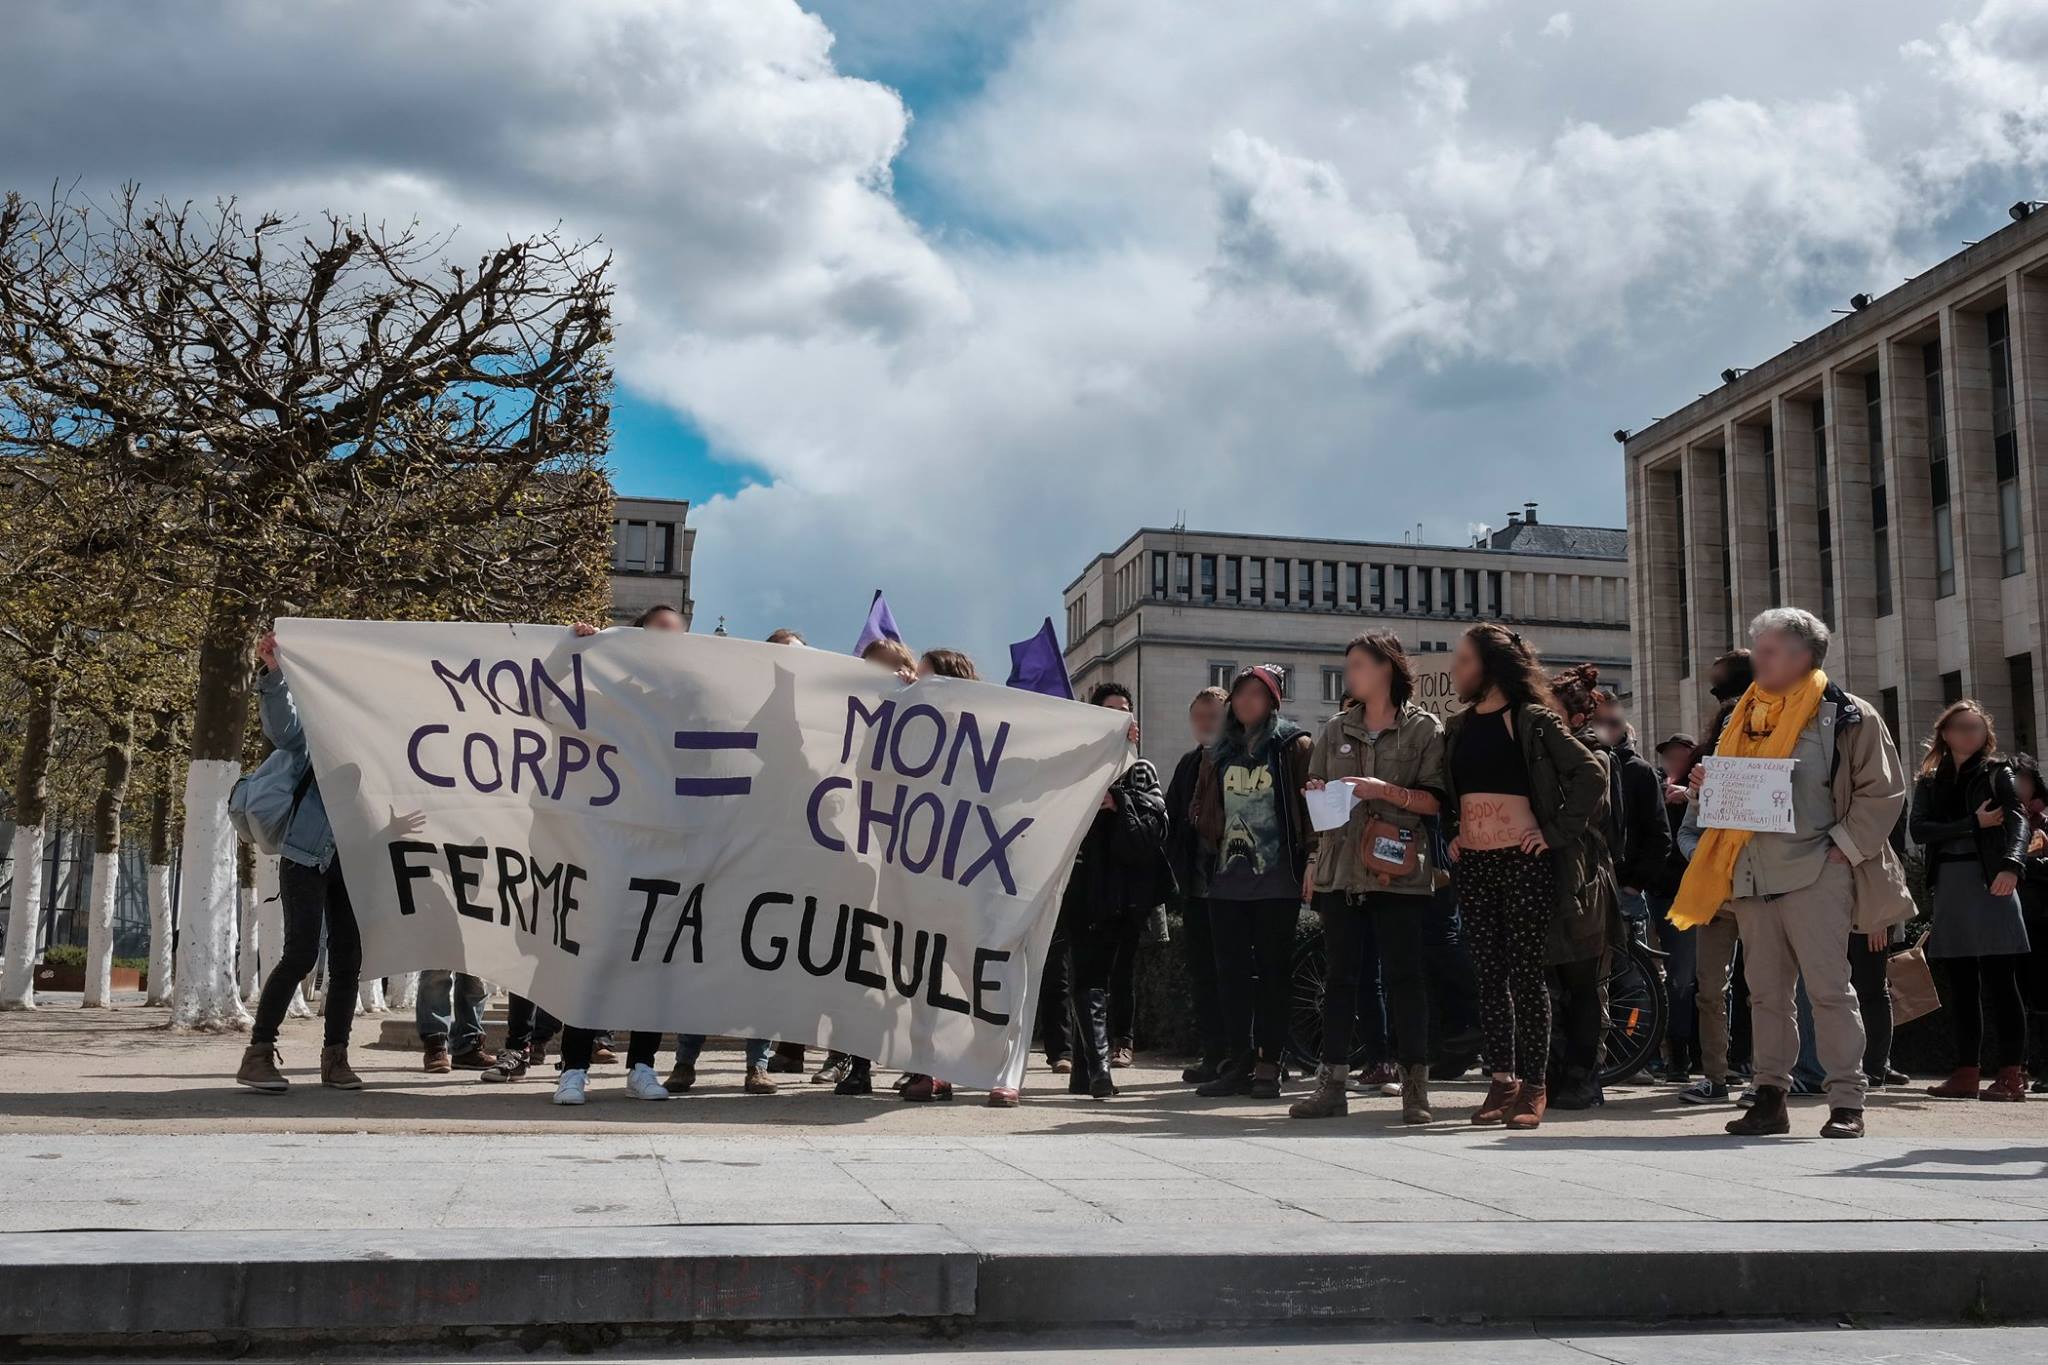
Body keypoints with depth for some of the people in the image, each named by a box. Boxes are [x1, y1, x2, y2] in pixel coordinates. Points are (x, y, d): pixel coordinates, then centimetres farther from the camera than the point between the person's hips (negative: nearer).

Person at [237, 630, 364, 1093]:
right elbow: (282, 728, -20)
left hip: (351, 858, 5)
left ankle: (335, 1057, 10)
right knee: (301, 953, -12)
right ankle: (257, 1053, -5)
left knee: (348, 958, 3)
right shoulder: (314, 729, 1)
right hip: (308, 852, -5)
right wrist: (273, 673, -32)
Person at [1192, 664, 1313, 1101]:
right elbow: (1202, 807, 23)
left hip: (1277, 881, -5)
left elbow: (1313, 803, -5)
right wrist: (1213, 844, 9)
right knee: (1231, 972, 6)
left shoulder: (1295, 746, -1)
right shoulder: (1219, 752, 16)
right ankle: (1239, 1062, 12)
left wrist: (1309, 862, -11)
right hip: (1227, 880, 5)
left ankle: (1268, 1065, 4)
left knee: (1273, 971, 0)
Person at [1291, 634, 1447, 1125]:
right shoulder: (1336, 730, 16)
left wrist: (1386, 791, -16)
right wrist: (1317, 792, -2)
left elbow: (1436, 801, -4)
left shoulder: (1424, 729, 2)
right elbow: (1315, 792, 20)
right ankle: (1331, 1082, 9)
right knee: (1340, 976, 6)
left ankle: (1414, 1085, 2)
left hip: (1399, 874, -4)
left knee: (1404, 975, -3)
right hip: (1342, 871, 4)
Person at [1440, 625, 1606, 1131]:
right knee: (1490, 975, 6)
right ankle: (1502, 1081, 11)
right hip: (1472, 863, 6)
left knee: (1526, 974, -3)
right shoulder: (1456, 727, 14)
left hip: (1523, 861, -6)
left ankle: (1534, 1088, 3)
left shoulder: (1533, 720, -4)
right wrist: (1449, 834, 11)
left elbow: (1591, 775, -8)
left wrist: (1558, 832, -10)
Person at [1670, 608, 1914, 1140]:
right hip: (1752, 874, 6)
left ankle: (1847, 1101, -1)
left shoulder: (1845, 715, -1)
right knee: (1766, 991, 8)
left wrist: (1844, 846, -10)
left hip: (1815, 873, -6)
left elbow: (1882, 791, -2)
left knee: (1828, 986, -6)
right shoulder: (1746, 717, 16)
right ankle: (1770, 1096, 14)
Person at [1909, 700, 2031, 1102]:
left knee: (1999, 979, -6)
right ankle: (1967, 1073, 10)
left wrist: (2011, 864, -26)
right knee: (1959, 982, 5)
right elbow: (1918, 830, 2)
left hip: (1990, 881, -4)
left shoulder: (1997, 774, 7)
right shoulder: (1929, 783, 16)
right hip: (1949, 885, 4)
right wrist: (1973, 824, -10)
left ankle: (2010, 1073, -5)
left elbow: (2017, 821, -8)